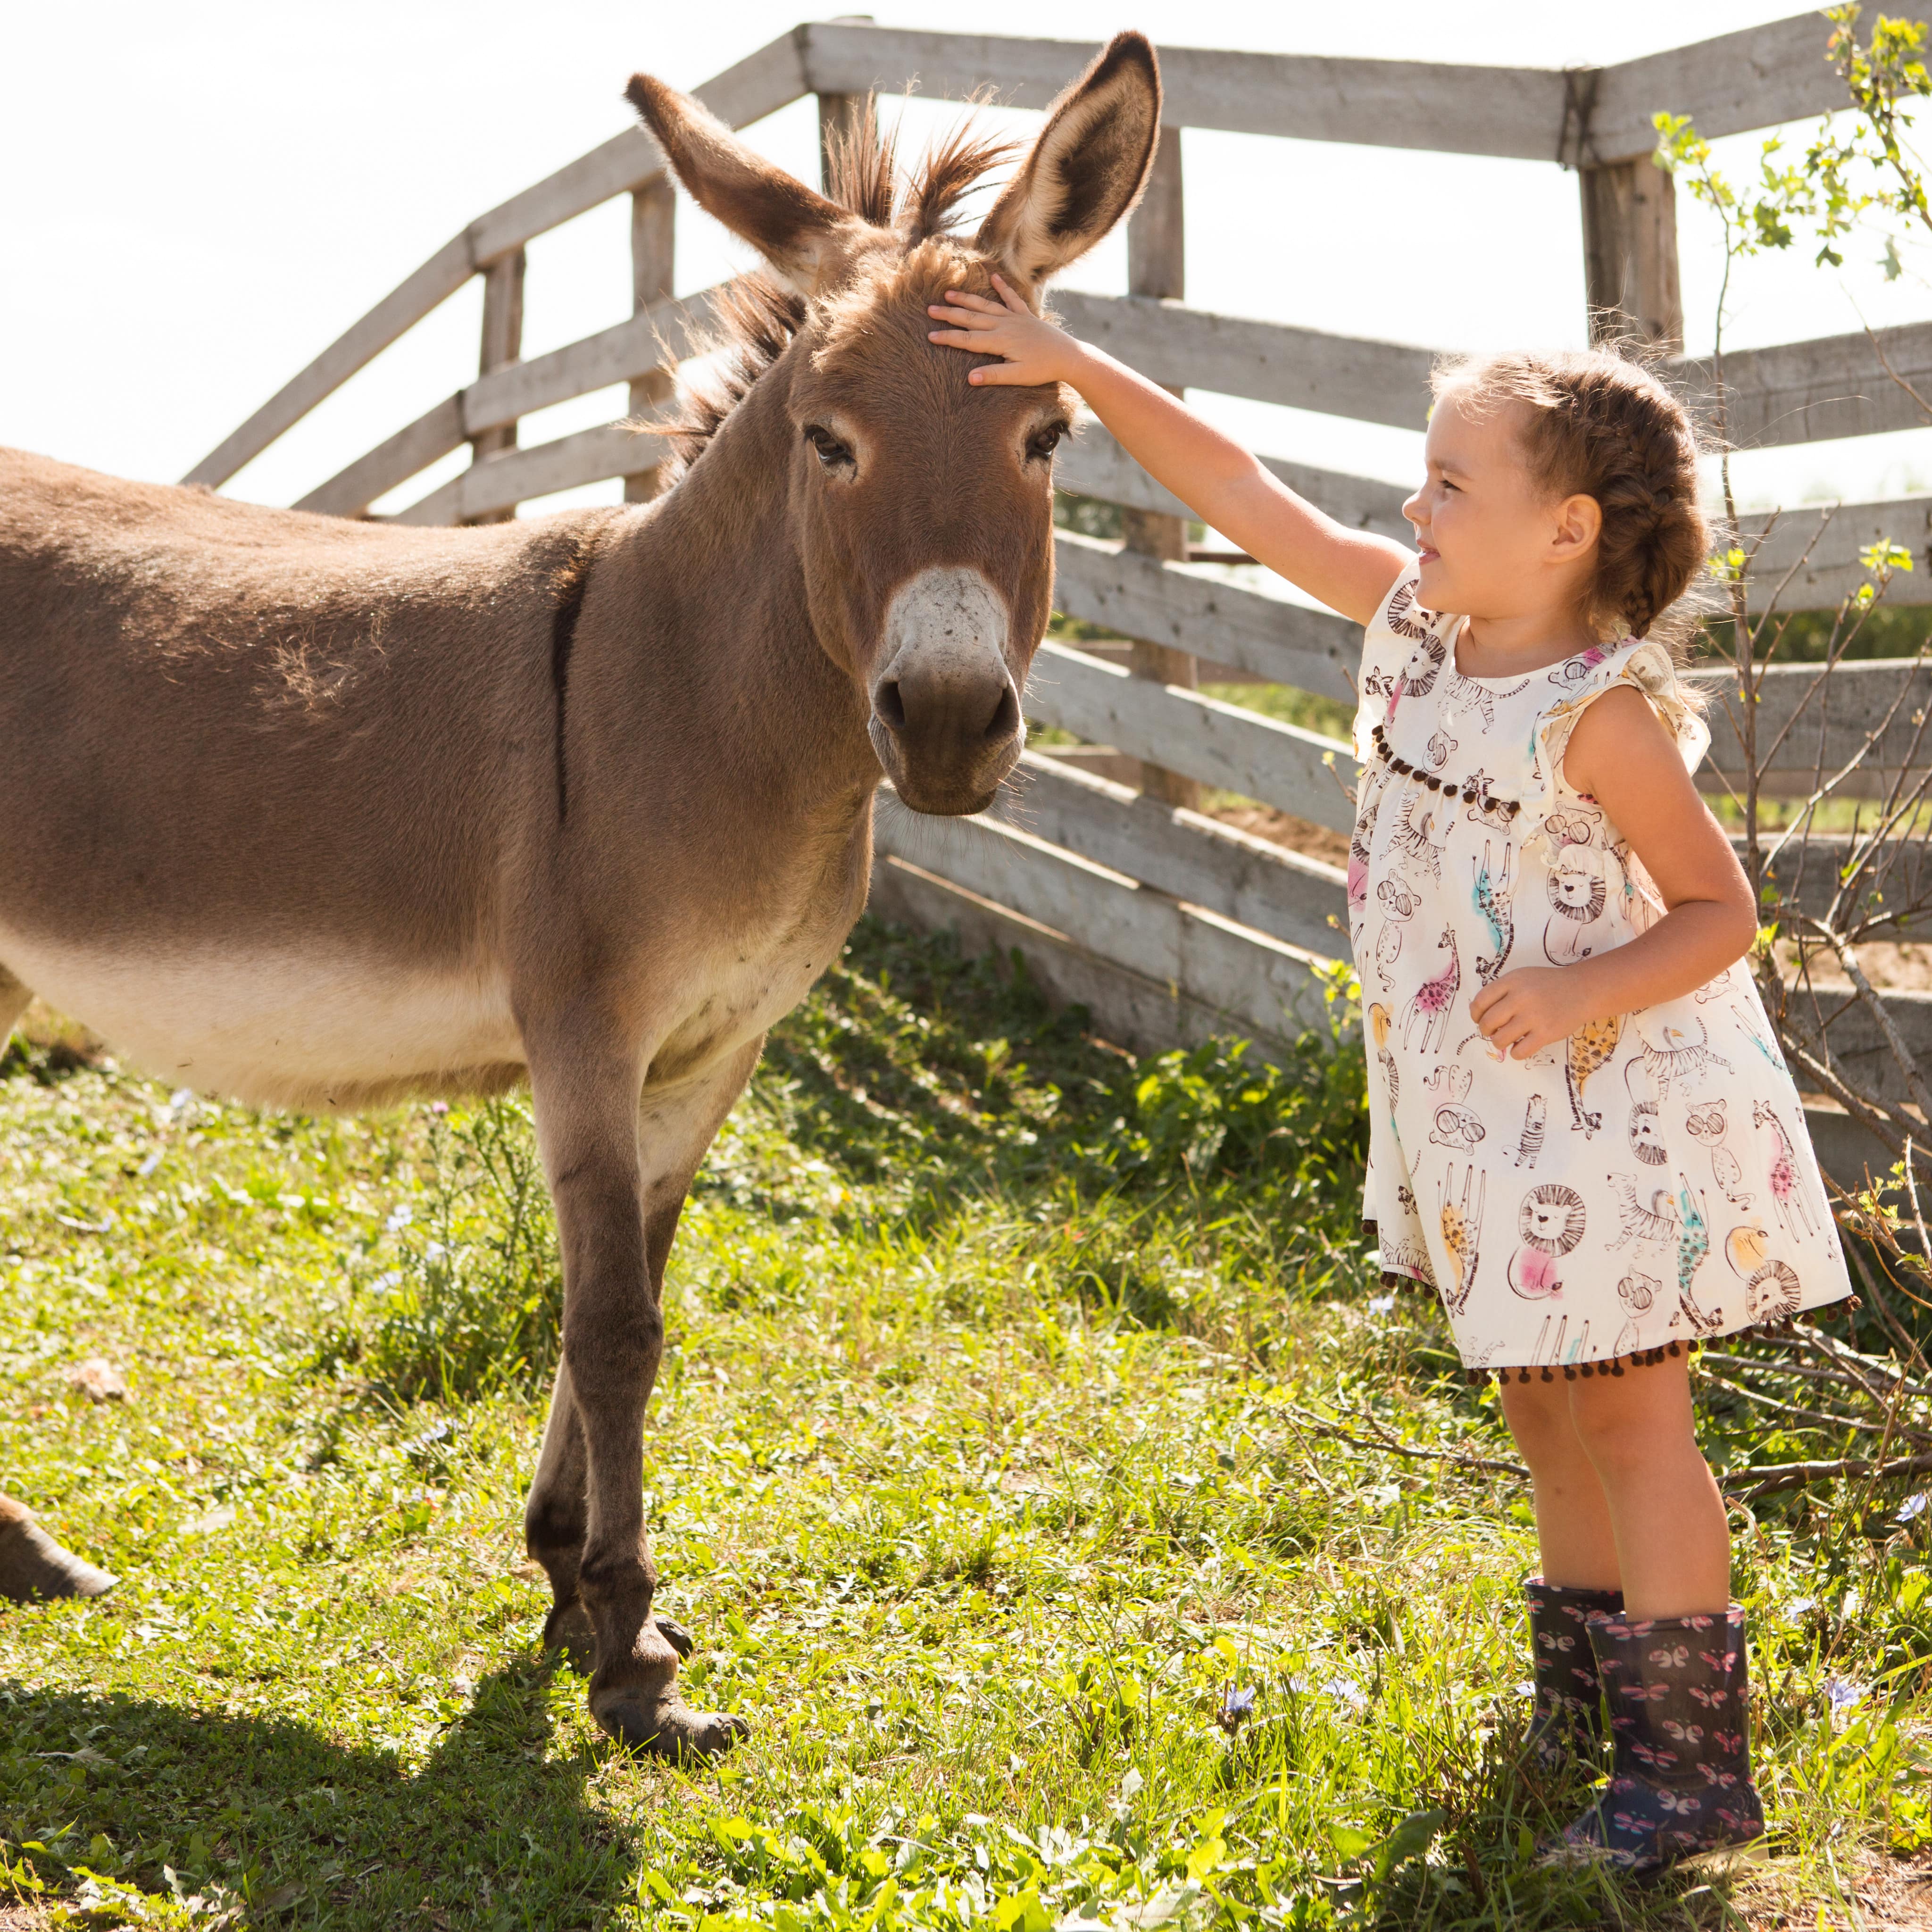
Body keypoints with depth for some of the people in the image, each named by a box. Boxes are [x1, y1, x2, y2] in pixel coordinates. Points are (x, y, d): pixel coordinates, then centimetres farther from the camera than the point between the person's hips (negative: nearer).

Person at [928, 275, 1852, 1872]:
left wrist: (1587, 988, -33)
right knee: (1546, 1410, 18)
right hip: (1484, 1111, 8)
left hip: (1612, 1098, -8)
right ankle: (1585, 1708, 34)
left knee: (1628, 1416, -2)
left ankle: (1694, 1766, 8)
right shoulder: (1411, 617, -1)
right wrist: (1082, 370, -1)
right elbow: (1243, 496, 2)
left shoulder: (1602, 711, -22)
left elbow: (1722, 910, -17)